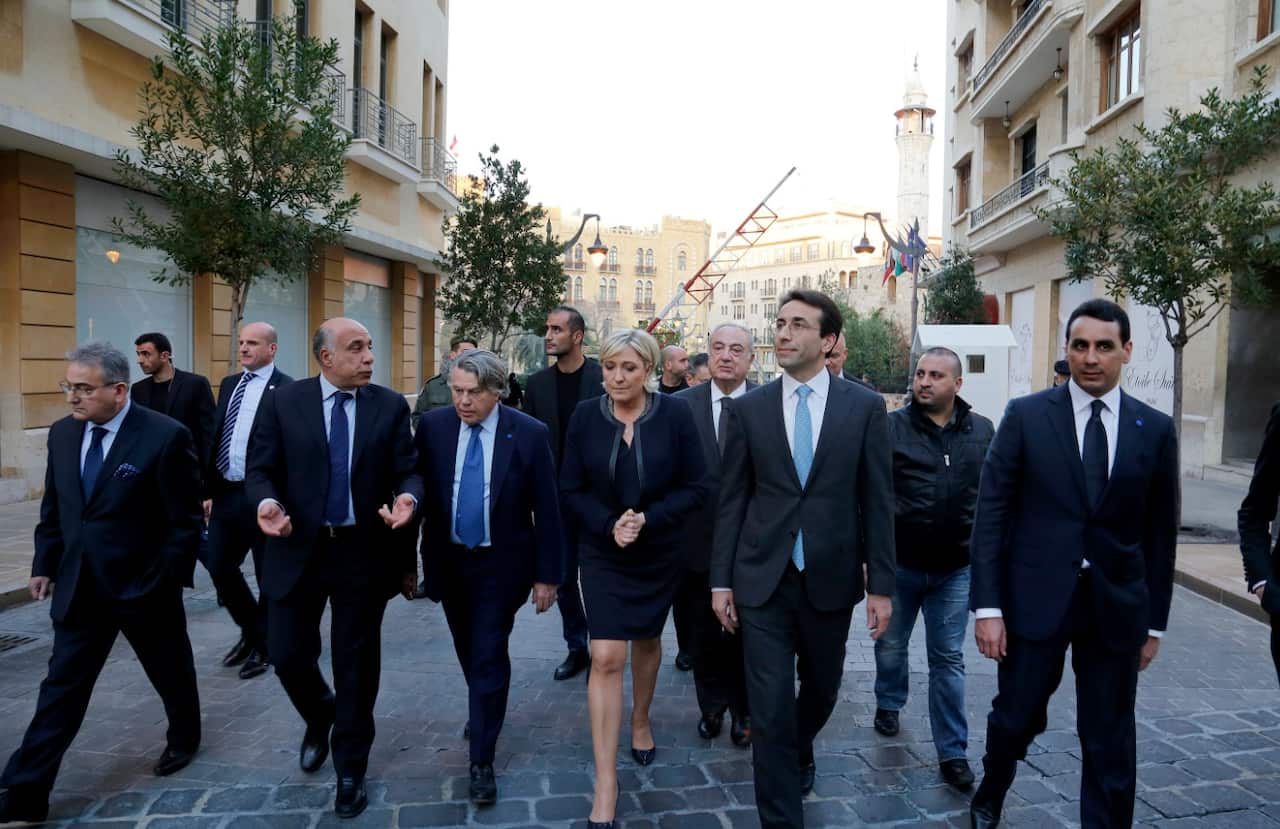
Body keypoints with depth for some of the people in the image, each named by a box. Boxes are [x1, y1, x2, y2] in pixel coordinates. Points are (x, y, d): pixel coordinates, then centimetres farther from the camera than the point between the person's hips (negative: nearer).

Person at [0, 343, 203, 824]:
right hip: (80, 587, 5)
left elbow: (186, 521, -14)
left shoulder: (165, 436, -17)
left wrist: (165, 582, -14)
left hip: (144, 586, -4)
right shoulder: (62, 434, 2)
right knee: (61, 687, 7)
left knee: (170, 671, 16)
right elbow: (53, 509, 13)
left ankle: (184, 738, 42)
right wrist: (45, 564, 8)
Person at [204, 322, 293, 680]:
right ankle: (251, 631, 32)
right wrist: (209, 489, 13)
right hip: (226, 493, 7)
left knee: (268, 575, 6)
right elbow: (216, 438, 15)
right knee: (219, 566, 11)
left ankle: (264, 645, 23)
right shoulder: (229, 383, 13)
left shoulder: (286, 389, -10)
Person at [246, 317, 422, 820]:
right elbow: (261, 469, -2)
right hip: (298, 549, 0)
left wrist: (407, 499, -26)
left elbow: (408, 472, -3)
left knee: (357, 665, 9)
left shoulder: (391, 406, -2)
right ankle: (319, 717, 43)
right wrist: (267, 503, -24)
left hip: (364, 552, 0)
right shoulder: (282, 402, -2)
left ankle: (351, 770, 28)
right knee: (288, 654, 7)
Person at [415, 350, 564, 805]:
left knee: (489, 657, -1)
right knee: (469, 652, 21)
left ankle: (482, 760, 13)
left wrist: (547, 574, -8)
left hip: (501, 564, -3)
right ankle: (484, 712, 48)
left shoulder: (530, 434, -16)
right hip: (448, 561, 4)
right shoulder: (433, 425, -8)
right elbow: (419, 489, -1)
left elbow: (547, 510, -10)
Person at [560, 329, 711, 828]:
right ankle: (606, 782, 0)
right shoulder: (585, 416, -9)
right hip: (602, 553, -1)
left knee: (647, 640, 21)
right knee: (606, 657, -8)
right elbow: (570, 490, -4)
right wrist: (609, 524, -19)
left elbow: (698, 487, -10)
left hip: (660, 553, 1)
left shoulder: (675, 414, -12)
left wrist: (647, 518, -22)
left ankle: (641, 721, 49)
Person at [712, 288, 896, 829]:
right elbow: (731, 500, 2)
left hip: (831, 579, 1)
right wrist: (721, 580, 0)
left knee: (821, 690, 21)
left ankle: (799, 754, 52)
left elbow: (877, 501, -1)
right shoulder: (749, 409, -1)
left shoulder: (865, 407, -2)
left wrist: (881, 584, -2)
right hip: (763, 580, -1)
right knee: (770, 707, -1)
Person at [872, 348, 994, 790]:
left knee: (948, 660, 8)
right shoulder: (890, 427, -8)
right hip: (897, 563, 0)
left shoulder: (982, 431, 0)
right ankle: (889, 704, 46)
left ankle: (952, 751, 18)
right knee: (890, 646, 18)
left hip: (955, 569, 1)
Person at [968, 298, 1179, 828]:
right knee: (1016, 718, 13)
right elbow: (991, 516, -6)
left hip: (1116, 606, 2)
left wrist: (1154, 621, 8)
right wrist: (987, 606, -10)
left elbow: (1160, 533, 7)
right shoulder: (1026, 416, -4)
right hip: (1035, 598, -1)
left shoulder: (1155, 430, 3)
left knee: (1111, 742, 9)